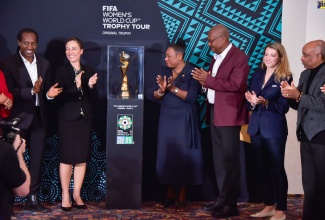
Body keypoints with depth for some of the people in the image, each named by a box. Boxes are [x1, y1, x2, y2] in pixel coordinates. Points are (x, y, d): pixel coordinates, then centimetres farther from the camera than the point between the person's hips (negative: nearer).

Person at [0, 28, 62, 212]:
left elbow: (45, 91, 9)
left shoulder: (44, 63, 9)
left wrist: (49, 94, -13)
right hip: (18, 118, -4)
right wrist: (31, 91, -26)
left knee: (37, 158, 7)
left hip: (39, 117, 4)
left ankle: (33, 198, 16)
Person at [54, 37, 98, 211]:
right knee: (67, 158, 1)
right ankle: (65, 196, 10)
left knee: (82, 158, 7)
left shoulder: (89, 71, 6)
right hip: (67, 120, -3)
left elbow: (94, 97, 6)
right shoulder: (61, 71, -4)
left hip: (85, 119, 3)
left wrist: (91, 86, -15)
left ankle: (77, 195, 17)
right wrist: (76, 86, -27)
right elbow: (60, 97, -13)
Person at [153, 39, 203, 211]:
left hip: (183, 120, -5)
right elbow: (155, 96, 4)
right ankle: (170, 195, 13)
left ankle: (182, 198, 5)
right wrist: (161, 90, -16)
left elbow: (192, 97, -17)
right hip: (167, 119, 5)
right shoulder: (165, 71, 7)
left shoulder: (191, 72, -8)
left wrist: (173, 88, -24)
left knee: (183, 157, -2)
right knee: (166, 156, 3)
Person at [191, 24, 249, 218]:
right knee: (219, 159, 12)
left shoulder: (239, 57, -11)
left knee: (229, 159, -3)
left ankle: (231, 204, 5)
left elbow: (235, 85, -22)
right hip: (215, 112, 9)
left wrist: (208, 80, -19)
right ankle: (223, 199, 21)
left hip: (228, 114, -9)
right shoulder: (217, 57, 15)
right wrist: (204, 80, -4)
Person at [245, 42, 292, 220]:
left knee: (277, 169, 0)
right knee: (263, 168, 12)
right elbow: (251, 103, 10)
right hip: (256, 127, 6)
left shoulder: (285, 78, -6)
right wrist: (252, 102, -12)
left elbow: (283, 107, -11)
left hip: (274, 129, -6)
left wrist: (265, 102, -25)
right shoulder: (257, 75, 11)